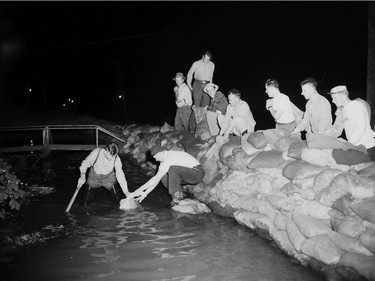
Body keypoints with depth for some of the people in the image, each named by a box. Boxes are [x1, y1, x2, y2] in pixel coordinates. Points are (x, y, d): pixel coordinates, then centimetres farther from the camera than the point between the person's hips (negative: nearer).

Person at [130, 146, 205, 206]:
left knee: (172, 169, -31)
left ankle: (177, 196, -17)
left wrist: (140, 189, -20)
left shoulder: (170, 158, -22)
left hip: (197, 174, -9)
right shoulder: (164, 159, 8)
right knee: (164, 178, -3)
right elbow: (157, 179, 8)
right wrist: (145, 194, 4)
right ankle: (180, 194, 7)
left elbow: (156, 178, -25)